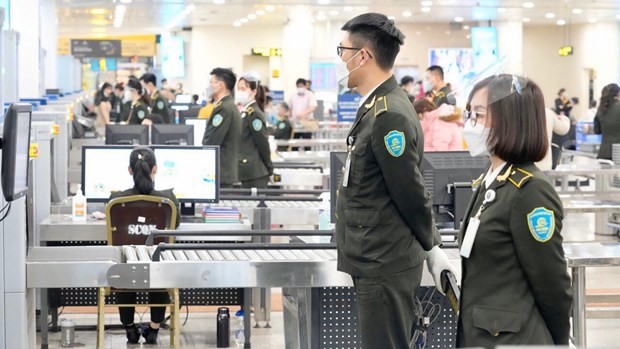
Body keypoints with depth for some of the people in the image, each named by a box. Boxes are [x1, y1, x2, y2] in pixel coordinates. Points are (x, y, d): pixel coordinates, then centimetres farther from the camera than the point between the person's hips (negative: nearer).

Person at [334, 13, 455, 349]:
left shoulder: (389, 115, -21)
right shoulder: (377, 107, 10)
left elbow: (411, 194, -16)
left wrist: (433, 249, -3)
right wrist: (432, 248, 18)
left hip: (384, 264, -9)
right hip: (377, 260, 10)